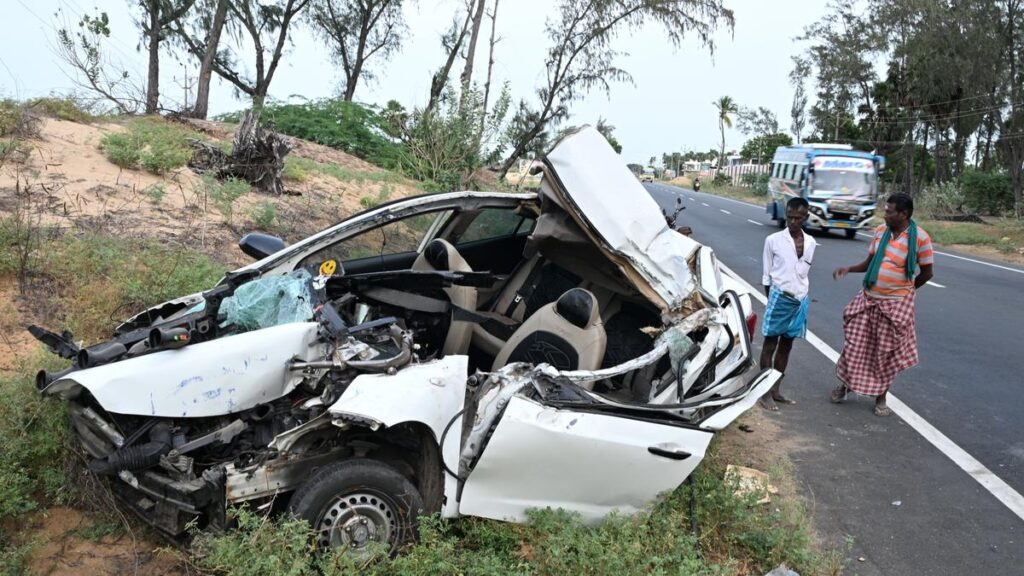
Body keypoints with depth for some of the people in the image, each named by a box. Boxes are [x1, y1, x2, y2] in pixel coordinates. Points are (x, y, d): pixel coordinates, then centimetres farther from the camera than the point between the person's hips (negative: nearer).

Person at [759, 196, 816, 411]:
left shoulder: (810, 243, 5)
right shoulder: (773, 240, -7)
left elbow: (803, 272, 15)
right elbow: (767, 275, -2)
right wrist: (771, 300, -2)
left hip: (800, 299, 5)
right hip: (779, 297, -4)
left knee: (786, 345, 12)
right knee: (770, 345, 1)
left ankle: (776, 390, 21)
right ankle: (765, 393, 6)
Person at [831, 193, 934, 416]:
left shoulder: (920, 238, -12)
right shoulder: (881, 231, 1)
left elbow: (926, 273, -3)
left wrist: (902, 290, 5)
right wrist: (849, 269, -6)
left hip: (895, 304, -4)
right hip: (868, 299, 4)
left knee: (886, 352, 7)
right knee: (855, 344, 7)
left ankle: (881, 397, 24)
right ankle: (845, 383, 30)